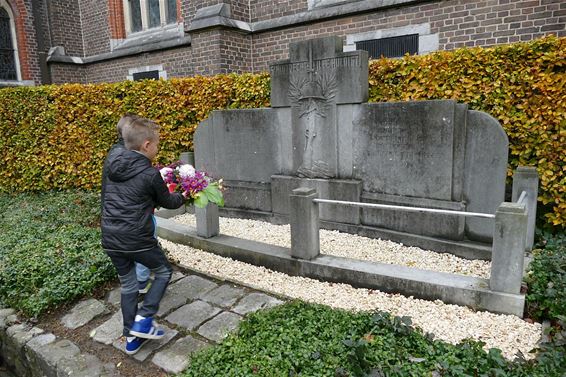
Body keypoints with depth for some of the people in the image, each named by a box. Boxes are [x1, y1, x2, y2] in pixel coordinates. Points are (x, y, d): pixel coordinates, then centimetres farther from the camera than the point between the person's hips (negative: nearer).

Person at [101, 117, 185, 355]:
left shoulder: (112, 161, 3)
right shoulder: (151, 175, -14)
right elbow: (167, 202, 3)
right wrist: (184, 197, 22)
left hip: (110, 240, 6)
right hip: (137, 240, -6)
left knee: (127, 285, 20)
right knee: (163, 272, 19)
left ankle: (132, 338, 29)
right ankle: (144, 319, 10)